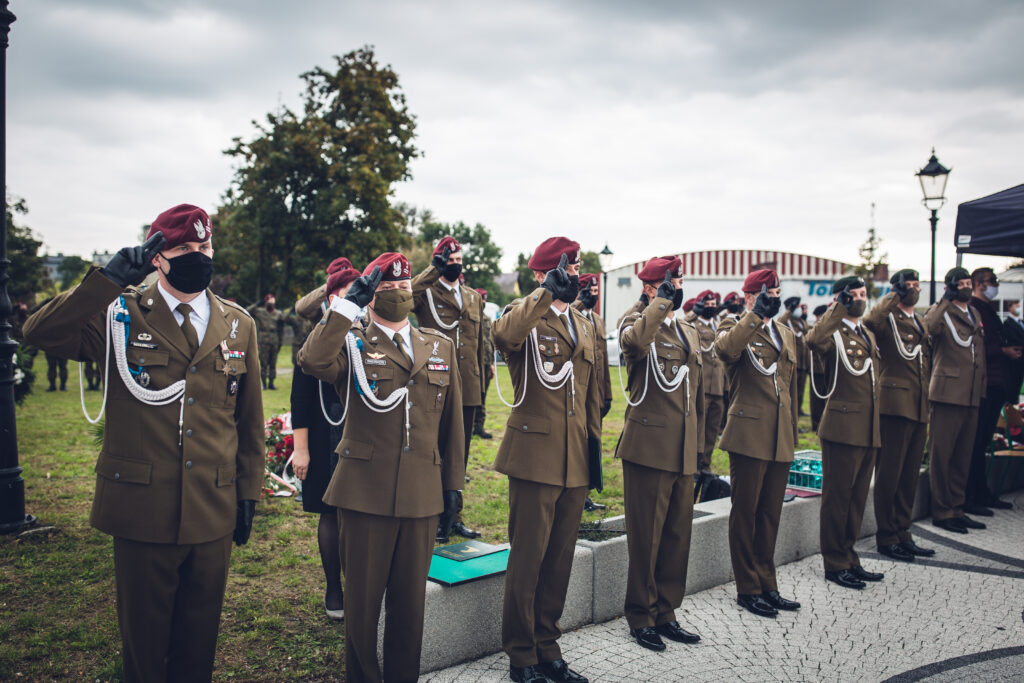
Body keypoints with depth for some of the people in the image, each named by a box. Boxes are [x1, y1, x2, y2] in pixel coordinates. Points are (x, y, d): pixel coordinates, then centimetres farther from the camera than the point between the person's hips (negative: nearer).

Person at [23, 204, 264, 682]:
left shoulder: (238, 325, 5)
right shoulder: (122, 314, -2)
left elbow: (249, 418, 9)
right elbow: (40, 333, -19)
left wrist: (248, 492, 9)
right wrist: (109, 278, -25)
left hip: (213, 511, 2)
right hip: (142, 508, -2)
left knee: (199, 639, 17)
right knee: (143, 638, 14)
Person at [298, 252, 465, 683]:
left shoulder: (440, 348, 12)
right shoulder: (351, 346, 2)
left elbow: (451, 420, 14)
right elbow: (312, 361, -23)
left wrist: (454, 481, 12)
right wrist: (348, 305, -18)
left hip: (422, 493, 3)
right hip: (367, 489, -3)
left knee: (410, 598, 12)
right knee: (363, 597, 8)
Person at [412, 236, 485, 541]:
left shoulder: (474, 298, 15)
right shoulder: (425, 293, -1)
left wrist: (481, 384, 16)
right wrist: (434, 270, -22)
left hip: (468, 390, 5)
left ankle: (454, 515, 25)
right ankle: (435, 518, 15)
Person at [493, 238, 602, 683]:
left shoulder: (583, 326, 17)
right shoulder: (524, 317, -4)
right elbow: (505, 335, -32)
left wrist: (595, 444, 15)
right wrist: (548, 292, -28)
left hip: (575, 462, 7)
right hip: (535, 456, -6)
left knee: (560, 559, 14)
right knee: (527, 560, 2)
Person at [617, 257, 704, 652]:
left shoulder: (691, 333, 18)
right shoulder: (636, 324, -3)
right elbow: (636, 341, -32)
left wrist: (698, 445, 19)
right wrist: (662, 301, -21)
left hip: (684, 453, 7)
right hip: (649, 447, -7)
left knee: (677, 536, 13)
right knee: (645, 538, 2)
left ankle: (665, 613, 26)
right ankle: (641, 618, 17)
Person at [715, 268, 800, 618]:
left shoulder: (785, 334, 18)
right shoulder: (735, 327, -1)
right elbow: (725, 348, -29)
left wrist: (793, 435, 21)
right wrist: (756, 314, -28)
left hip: (780, 440, 6)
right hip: (749, 435, -6)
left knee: (770, 514, 13)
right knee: (745, 514, 3)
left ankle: (767, 584, 25)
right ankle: (747, 589, 13)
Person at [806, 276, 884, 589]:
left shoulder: (868, 336, 18)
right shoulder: (834, 334, -8)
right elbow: (814, 340, -35)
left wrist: (876, 429, 21)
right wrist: (840, 306, -26)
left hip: (868, 431, 8)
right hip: (843, 428, -8)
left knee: (857, 498, 15)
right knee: (837, 498, 1)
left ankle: (849, 559, 26)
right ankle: (835, 564, 11)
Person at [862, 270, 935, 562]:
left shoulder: (920, 323, 21)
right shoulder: (888, 318, -4)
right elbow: (869, 322, -32)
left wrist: (927, 413, 20)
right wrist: (894, 295, -19)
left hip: (919, 408, 8)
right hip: (895, 404, -8)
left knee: (910, 474, 12)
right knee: (889, 473, -2)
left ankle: (902, 534, 22)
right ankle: (887, 538, 7)